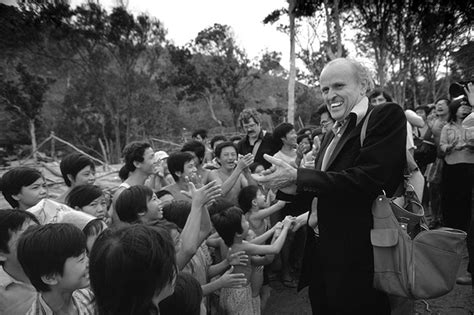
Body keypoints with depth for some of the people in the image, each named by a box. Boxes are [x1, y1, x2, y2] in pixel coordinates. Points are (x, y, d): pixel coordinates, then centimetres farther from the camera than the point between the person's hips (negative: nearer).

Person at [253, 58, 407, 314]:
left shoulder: (387, 116, -11)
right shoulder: (331, 135, 14)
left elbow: (365, 180, -23)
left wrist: (297, 177, -20)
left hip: (359, 258, -7)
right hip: (322, 252, 8)